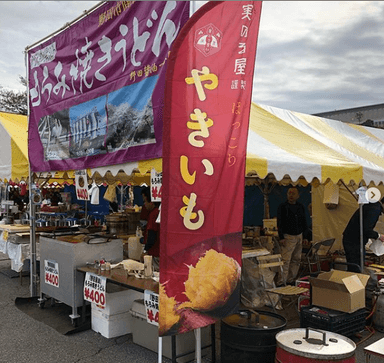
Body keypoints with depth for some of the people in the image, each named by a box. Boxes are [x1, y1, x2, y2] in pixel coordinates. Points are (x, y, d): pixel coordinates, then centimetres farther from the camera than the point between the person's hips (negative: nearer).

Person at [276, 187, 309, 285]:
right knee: (285, 260, -12)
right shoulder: (282, 207, -3)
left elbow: (304, 223, 17)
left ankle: (290, 280, 18)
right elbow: (279, 223, -5)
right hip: (288, 236, -6)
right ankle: (280, 282, -9)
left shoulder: (301, 207, 11)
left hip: (299, 236, 6)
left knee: (296, 259, 8)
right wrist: (281, 238, -12)